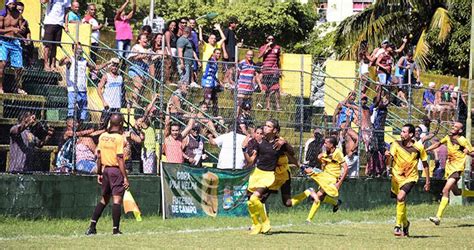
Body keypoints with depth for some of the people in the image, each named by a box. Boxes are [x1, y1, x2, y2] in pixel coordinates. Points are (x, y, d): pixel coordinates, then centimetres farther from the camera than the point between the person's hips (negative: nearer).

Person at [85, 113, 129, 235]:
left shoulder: (102, 136, 6)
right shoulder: (119, 138, -13)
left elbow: (99, 156, 11)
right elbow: (120, 159, -17)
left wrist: (99, 173, 18)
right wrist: (125, 177, -16)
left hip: (105, 169, 7)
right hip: (116, 170, -7)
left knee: (104, 199, 17)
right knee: (117, 199, -5)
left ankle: (92, 226, 11)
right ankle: (116, 229, -7)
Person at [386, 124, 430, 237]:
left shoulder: (419, 147, -6)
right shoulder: (396, 144, -4)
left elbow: (425, 164, 5)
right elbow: (390, 159, -16)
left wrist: (427, 182, 7)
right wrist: (388, 155, -41)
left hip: (410, 177, -3)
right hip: (397, 176, 3)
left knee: (400, 198, -26)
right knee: (401, 202, 13)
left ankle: (398, 225, -20)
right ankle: (405, 223, 40)